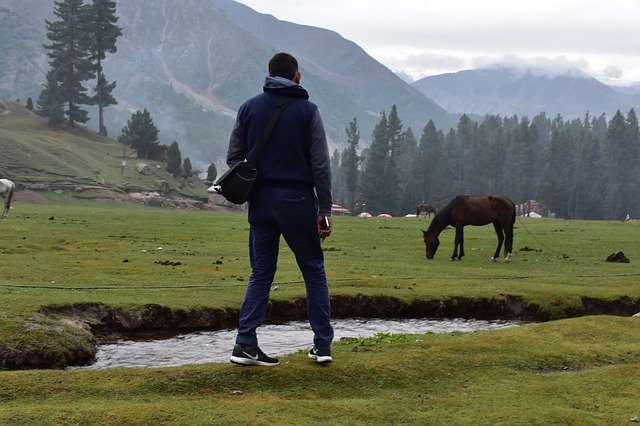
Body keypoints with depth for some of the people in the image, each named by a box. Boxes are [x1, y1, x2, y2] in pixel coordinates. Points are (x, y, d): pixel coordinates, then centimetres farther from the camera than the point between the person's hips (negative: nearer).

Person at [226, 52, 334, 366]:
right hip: (298, 200, -3)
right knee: (314, 270, 8)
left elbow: (233, 158, 6)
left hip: (261, 200, 3)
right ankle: (323, 344, 9)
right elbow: (321, 165, -6)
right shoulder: (307, 110, -4)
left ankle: (245, 344, 0)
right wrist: (325, 210, -2)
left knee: (261, 273, 8)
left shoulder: (249, 108, 5)